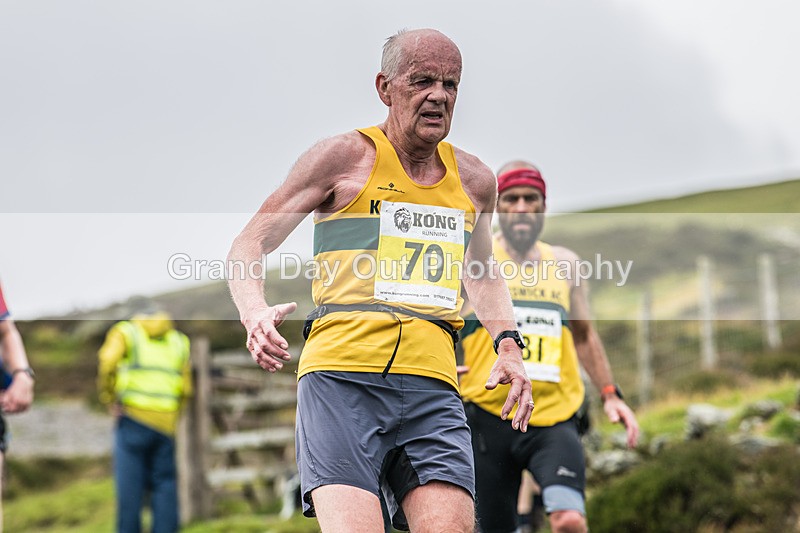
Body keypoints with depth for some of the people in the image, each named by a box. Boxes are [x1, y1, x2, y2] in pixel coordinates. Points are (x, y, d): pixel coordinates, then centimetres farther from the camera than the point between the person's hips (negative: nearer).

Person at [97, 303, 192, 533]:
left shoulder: (125, 332, 9)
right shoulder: (178, 341, 19)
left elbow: (107, 363, -11)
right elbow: (186, 389, 11)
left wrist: (109, 399, -3)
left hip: (133, 418, -3)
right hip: (166, 425, 3)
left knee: (130, 486, -2)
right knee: (164, 483, 6)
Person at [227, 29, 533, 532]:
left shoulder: (474, 180, 19)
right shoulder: (344, 157, 5)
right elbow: (249, 246, 8)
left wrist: (508, 344, 20)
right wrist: (255, 313, -13)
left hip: (433, 384, 4)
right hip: (341, 376, -4)